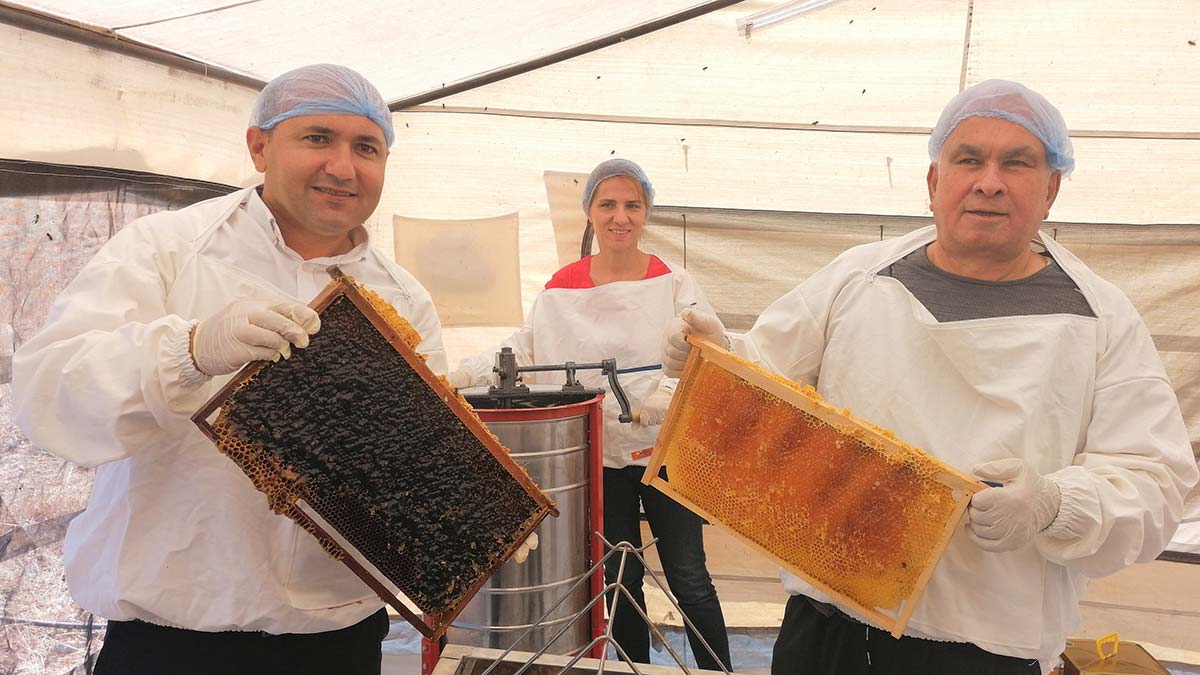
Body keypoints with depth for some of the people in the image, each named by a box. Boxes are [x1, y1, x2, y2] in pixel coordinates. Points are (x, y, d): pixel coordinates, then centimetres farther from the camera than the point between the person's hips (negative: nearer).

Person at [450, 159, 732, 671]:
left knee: (688, 578, 5)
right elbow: (521, 353, 3)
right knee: (619, 579, 14)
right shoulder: (561, 289, 2)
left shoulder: (673, 283, -3)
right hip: (601, 453, 2)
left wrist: (675, 391, -32)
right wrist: (463, 374, -12)